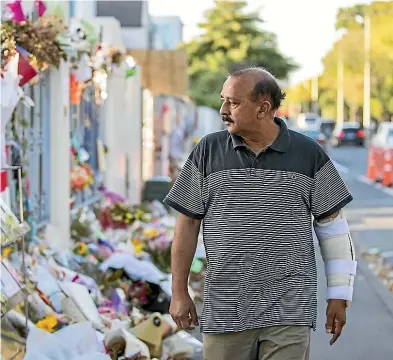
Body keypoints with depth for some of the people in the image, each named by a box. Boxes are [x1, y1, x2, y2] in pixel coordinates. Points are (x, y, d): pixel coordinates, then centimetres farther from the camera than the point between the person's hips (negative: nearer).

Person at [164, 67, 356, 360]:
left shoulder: (309, 154, 1)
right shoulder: (207, 151, 4)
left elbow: (333, 226, 5)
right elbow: (188, 222, 7)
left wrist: (339, 297, 4)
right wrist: (179, 293, 5)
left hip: (289, 312, -1)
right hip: (225, 312, 2)